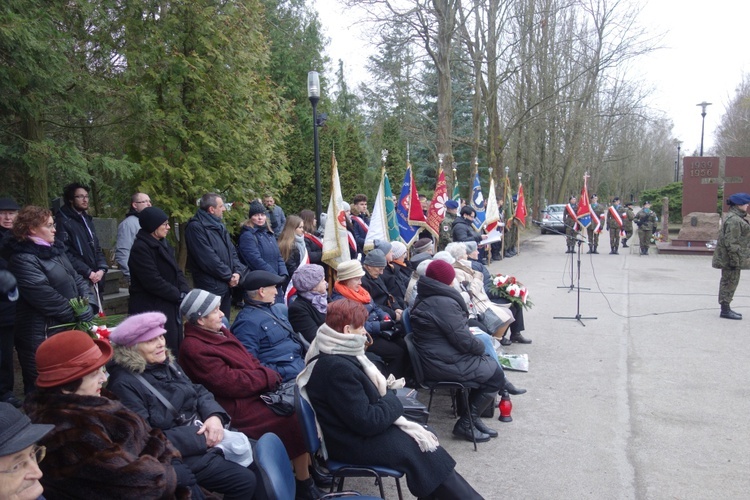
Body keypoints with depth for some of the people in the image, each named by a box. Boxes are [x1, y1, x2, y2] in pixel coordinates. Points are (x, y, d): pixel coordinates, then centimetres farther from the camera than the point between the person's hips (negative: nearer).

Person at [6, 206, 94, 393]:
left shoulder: (54, 250, 11)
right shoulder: (23, 260, -18)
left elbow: (75, 278, 12)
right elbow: (46, 297, -23)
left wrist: (88, 304, -5)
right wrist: (82, 314, -15)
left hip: (67, 328, 9)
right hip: (43, 337, -9)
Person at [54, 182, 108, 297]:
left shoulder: (88, 220, 17)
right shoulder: (64, 222, -9)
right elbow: (65, 254, -17)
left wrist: (102, 268, 1)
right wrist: (88, 273, -16)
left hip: (95, 279, 8)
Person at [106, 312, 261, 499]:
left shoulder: (166, 363, 8)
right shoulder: (124, 384, -18)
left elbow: (198, 391, 11)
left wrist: (214, 416, -12)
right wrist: (200, 437, -22)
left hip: (206, 433, 8)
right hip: (180, 453, -8)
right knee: (245, 481, -16)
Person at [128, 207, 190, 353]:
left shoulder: (163, 244, 13)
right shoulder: (140, 248, -16)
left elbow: (176, 271, 10)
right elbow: (153, 281, -21)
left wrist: (185, 292, -7)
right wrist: (179, 295, -13)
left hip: (170, 307, 9)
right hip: (150, 310, -9)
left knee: (173, 348, 13)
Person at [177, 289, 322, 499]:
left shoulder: (219, 331, 11)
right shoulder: (194, 348, -17)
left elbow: (250, 360, 13)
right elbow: (230, 383, -21)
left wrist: (268, 375, -6)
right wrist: (267, 377, -12)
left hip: (256, 392, 9)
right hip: (238, 409, -9)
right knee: (297, 418, -16)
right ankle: (304, 483, 0)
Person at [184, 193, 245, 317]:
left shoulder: (219, 226, 14)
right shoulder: (195, 227, -15)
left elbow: (231, 251, 15)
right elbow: (208, 258, -21)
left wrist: (238, 271, -3)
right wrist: (229, 276, -13)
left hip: (226, 285, 9)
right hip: (210, 287, -9)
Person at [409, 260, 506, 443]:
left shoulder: (425, 298, 10)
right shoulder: (443, 302, -24)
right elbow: (463, 339, -21)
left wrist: (468, 332, 6)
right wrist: (481, 348, -3)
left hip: (434, 358, 11)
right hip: (446, 364, -11)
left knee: (489, 363, 20)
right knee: (496, 374, 1)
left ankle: (472, 417, 22)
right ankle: (466, 424, 7)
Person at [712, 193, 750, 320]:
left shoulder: (738, 218, 15)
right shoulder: (733, 220, -19)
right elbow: (731, 242, -23)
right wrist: (735, 260, -23)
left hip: (733, 258, 11)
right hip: (731, 257, -11)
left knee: (728, 283, 15)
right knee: (730, 282, -4)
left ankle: (726, 308, 24)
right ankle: (725, 310, 2)